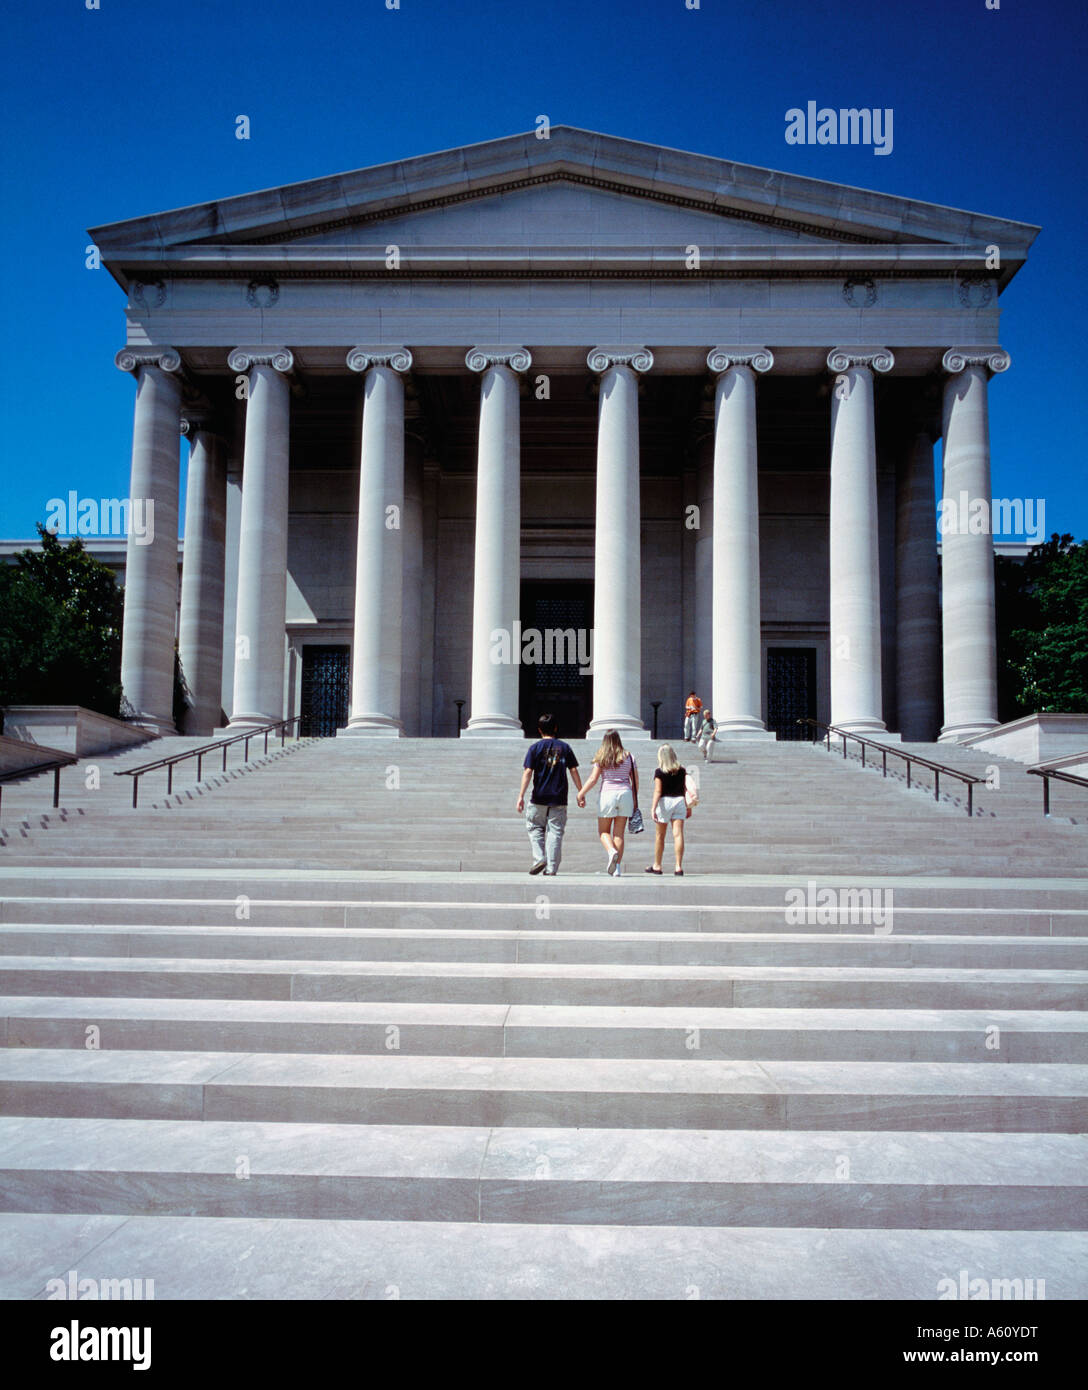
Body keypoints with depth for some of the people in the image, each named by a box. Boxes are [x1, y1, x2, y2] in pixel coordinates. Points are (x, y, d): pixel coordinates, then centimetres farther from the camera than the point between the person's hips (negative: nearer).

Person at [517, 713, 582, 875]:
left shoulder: (535, 747, 0)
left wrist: (521, 796, -7)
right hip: (559, 799, 2)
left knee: (535, 828, 14)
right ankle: (551, 868, 3)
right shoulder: (565, 747, 6)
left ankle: (539, 858, -2)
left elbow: (528, 772, -7)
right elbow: (574, 771, 4)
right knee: (555, 832, 5)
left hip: (539, 797, -1)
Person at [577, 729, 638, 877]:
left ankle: (612, 852, -20)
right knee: (619, 833, 6)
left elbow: (593, 778, -4)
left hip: (608, 794, -2)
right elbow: (635, 780, 7)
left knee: (603, 831, 9)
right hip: (625, 794, 2)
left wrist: (581, 794, 3)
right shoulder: (628, 757, 7)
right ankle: (618, 867, 1)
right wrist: (634, 800, 16)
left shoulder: (601, 757, 0)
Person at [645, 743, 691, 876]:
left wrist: (653, 808, -16)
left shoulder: (660, 772, -8)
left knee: (659, 836, 9)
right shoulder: (682, 770, 4)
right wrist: (688, 807, 11)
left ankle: (657, 866, 20)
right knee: (678, 834, -1)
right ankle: (679, 867, -7)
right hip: (679, 801, 3)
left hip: (664, 801, -3)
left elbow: (658, 791, -14)